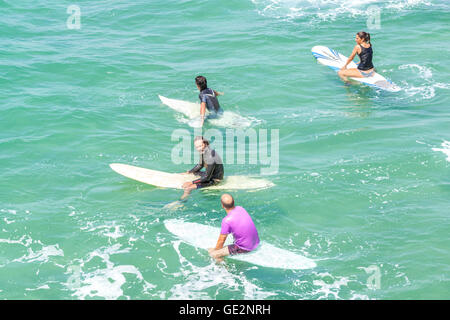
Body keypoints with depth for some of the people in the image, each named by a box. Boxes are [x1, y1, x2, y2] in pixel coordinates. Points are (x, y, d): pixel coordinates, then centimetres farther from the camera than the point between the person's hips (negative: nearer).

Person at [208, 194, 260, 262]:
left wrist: (215, 250, 8)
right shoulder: (240, 208, -1)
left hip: (244, 248, -8)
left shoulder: (226, 221, -23)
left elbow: (221, 240, -12)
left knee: (213, 254, -7)